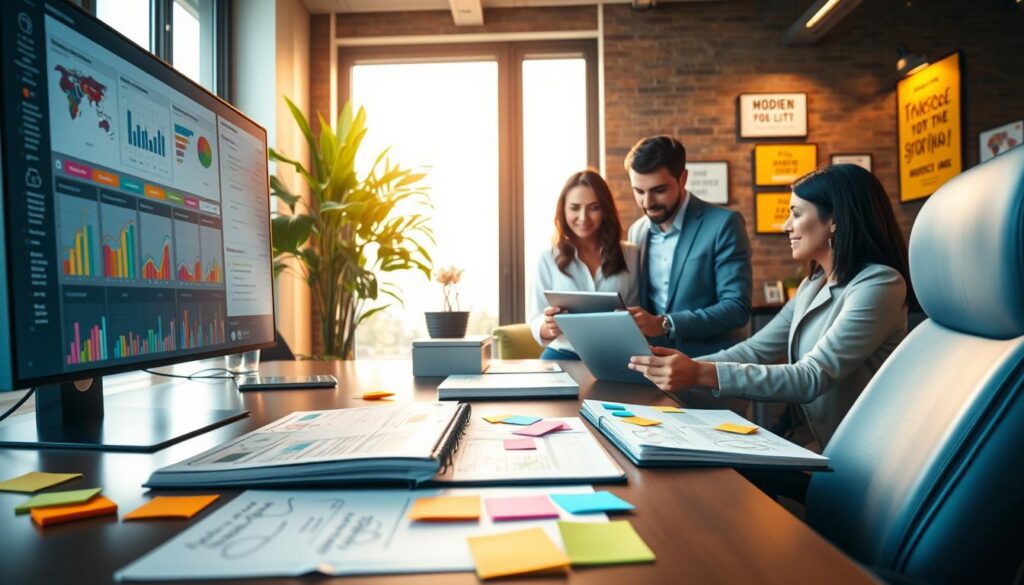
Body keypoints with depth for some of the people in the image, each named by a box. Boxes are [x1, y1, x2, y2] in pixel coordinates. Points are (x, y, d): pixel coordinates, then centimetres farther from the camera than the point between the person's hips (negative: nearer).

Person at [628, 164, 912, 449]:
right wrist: (682, 368, -9)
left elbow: (812, 378, -25)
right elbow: (755, 350, 5)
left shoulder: (878, 284, -16)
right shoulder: (813, 284, 10)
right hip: (802, 440, 7)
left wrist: (701, 374, -34)